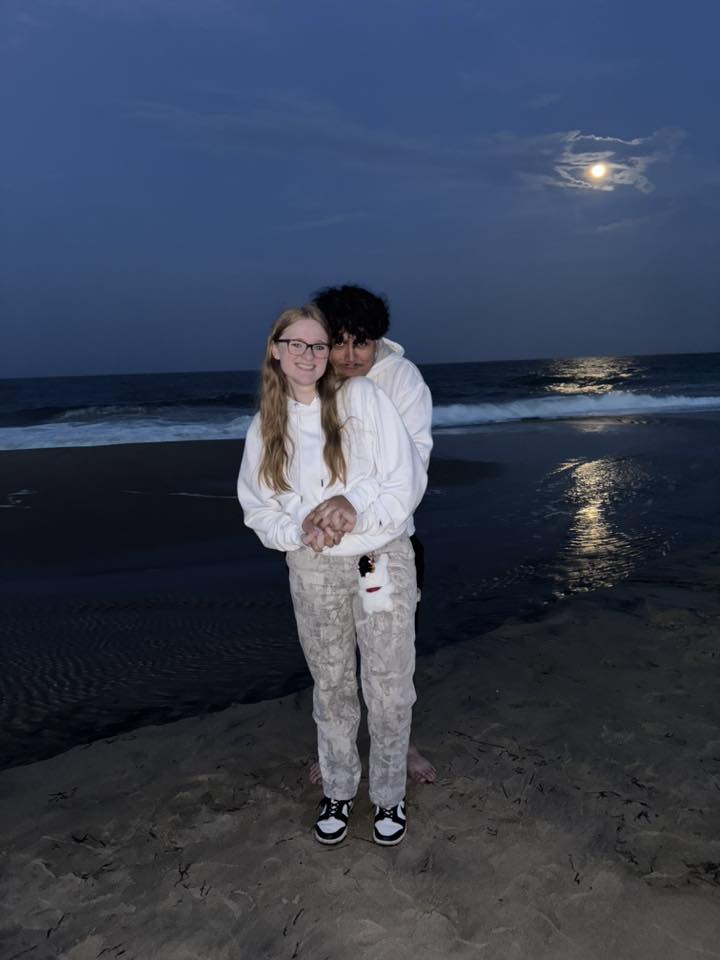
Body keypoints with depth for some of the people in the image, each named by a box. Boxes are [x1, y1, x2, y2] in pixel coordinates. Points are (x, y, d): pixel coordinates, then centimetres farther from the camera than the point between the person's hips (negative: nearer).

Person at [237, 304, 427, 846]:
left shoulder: (362, 398, -6)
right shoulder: (266, 426, 4)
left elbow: (406, 482, -9)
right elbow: (258, 509, 4)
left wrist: (354, 508, -23)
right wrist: (302, 530, -15)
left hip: (382, 560, -2)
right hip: (312, 569, 3)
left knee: (389, 687, 6)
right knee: (331, 686, 16)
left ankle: (389, 795, 29)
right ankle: (338, 790, 37)